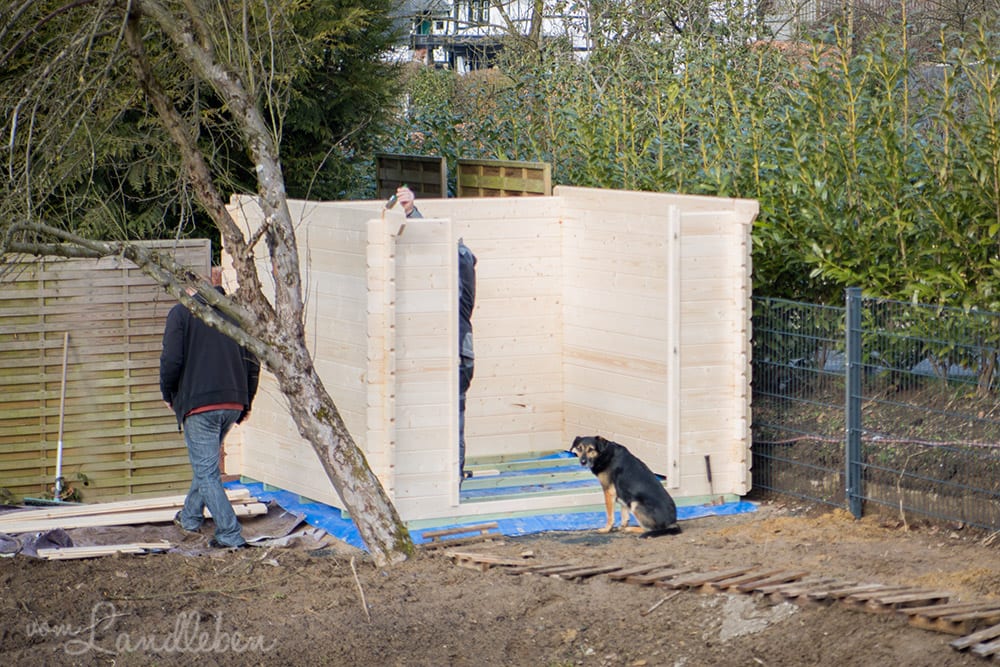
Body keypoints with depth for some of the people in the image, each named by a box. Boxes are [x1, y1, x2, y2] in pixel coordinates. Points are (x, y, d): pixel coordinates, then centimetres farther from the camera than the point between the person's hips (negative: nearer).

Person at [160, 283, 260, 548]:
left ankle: (230, 534, -10)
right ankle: (191, 516, 39)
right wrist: (246, 401, 19)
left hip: (199, 402, -6)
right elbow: (252, 362, 10)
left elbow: (171, 360, -11)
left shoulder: (181, 313, -2)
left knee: (206, 470, -3)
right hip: (233, 403, 6)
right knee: (207, 461, 25)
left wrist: (168, 394, 6)